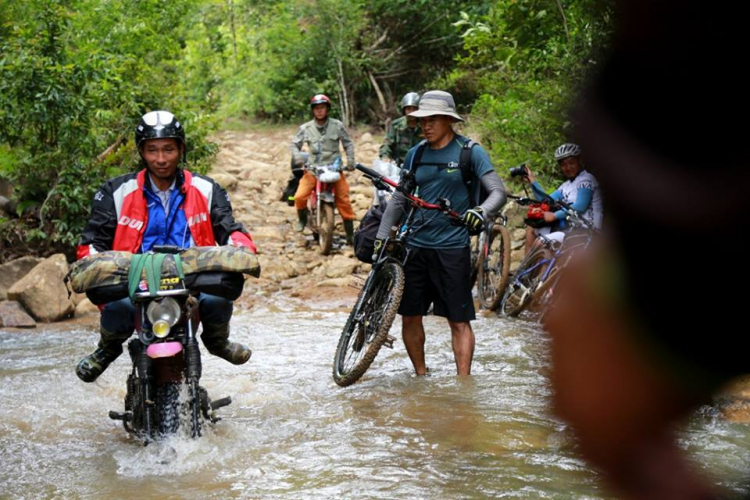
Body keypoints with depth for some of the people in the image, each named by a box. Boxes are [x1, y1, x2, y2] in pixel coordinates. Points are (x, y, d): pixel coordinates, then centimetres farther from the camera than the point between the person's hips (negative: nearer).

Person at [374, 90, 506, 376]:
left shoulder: (470, 152, -2)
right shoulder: (415, 155, 10)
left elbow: (498, 192, -8)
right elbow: (399, 199, 15)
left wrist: (481, 212, -29)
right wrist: (381, 237, 8)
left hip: (452, 247, -4)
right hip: (414, 246, 4)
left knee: (459, 320, -2)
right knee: (410, 317, 7)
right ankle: (421, 377, 23)